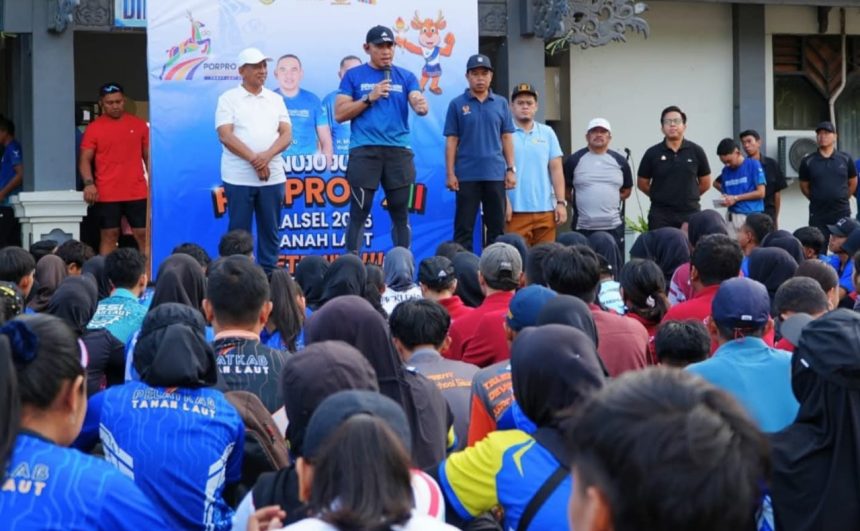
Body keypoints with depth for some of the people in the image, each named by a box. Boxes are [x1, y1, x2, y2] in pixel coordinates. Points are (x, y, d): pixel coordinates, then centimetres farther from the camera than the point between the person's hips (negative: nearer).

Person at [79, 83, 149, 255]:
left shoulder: (139, 125, 7)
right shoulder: (94, 128, 0)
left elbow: (148, 156, 13)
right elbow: (85, 160, -1)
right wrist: (89, 183, -17)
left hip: (137, 193, 2)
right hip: (107, 194, -2)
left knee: (143, 234, 3)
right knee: (109, 235, 1)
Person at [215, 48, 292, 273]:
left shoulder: (275, 100, 13)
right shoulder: (228, 99, 1)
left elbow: (286, 134, 4)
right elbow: (225, 136, -9)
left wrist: (267, 155, -15)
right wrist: (254, 159, -16)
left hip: (273, 177, 4)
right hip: (239, 177, -3)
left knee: (270, 232, 5)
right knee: (239, 232, -1)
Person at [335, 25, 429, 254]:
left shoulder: (406, 77, 11)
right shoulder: (353, 76, 6)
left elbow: (417, 103, -4)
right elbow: (340, 114, 0)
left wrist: (422, 106, -27)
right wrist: (369, 98, -10)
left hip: (398, 150, 2)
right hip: (364, 151, -2)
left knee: (401, 213, 6)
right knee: (359, 213, -3)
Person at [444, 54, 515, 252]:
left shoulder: (501, 104, 7)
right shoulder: (457, 104, 1)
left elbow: (507, 138, 9)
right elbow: (451, 141, 1)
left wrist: (511, 169, 2)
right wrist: (450, 173, -5)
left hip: (495, 174, 2)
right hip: (467, 175, -2)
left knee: (497, 227, 6)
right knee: (464, 227, 1)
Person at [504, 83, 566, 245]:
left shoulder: (547, 133, 11)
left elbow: (556, 169, 10)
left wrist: (561, 202, 2)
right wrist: (503, 202, -11)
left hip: (545, 210, 3)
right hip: (515, 210, -3)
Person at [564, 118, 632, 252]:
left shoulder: (619, 161, 9)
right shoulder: (574, 160, 2)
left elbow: (626, 190, 18)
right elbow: (564, 189, 9)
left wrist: (610, 201, 7)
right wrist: (578, 203, 2)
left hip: (613, 227, 2)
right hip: (583, 228, -2)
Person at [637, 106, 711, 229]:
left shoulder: (696, 151, 2)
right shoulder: (652, 153, 1)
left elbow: (705, 183, 12)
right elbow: (642, 183, 10)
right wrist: (661, 197, 11)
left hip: (690, 214, 1)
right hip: (660, 215, -1)